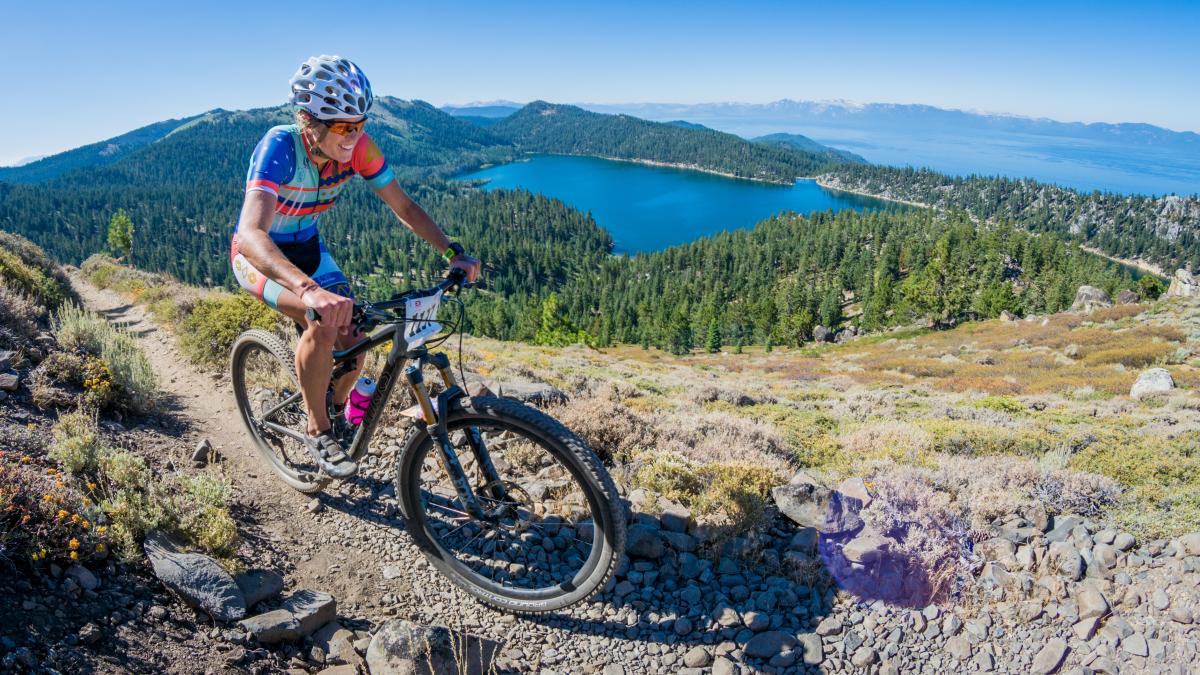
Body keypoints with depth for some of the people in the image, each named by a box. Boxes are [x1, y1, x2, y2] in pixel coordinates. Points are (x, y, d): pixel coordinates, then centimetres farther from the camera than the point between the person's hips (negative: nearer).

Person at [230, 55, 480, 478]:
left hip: (307, 247, 5)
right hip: (259, 255, -5)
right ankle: (318, 433, -9)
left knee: (353, 340, -8)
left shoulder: (358, 147, -21)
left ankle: (333, 417, 23)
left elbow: (404, 208, -13)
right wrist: (310, 290, -65)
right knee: (323, 323, -31)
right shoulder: (279, 147, -35)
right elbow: (251, 235, -48)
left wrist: (453, 253, -28)